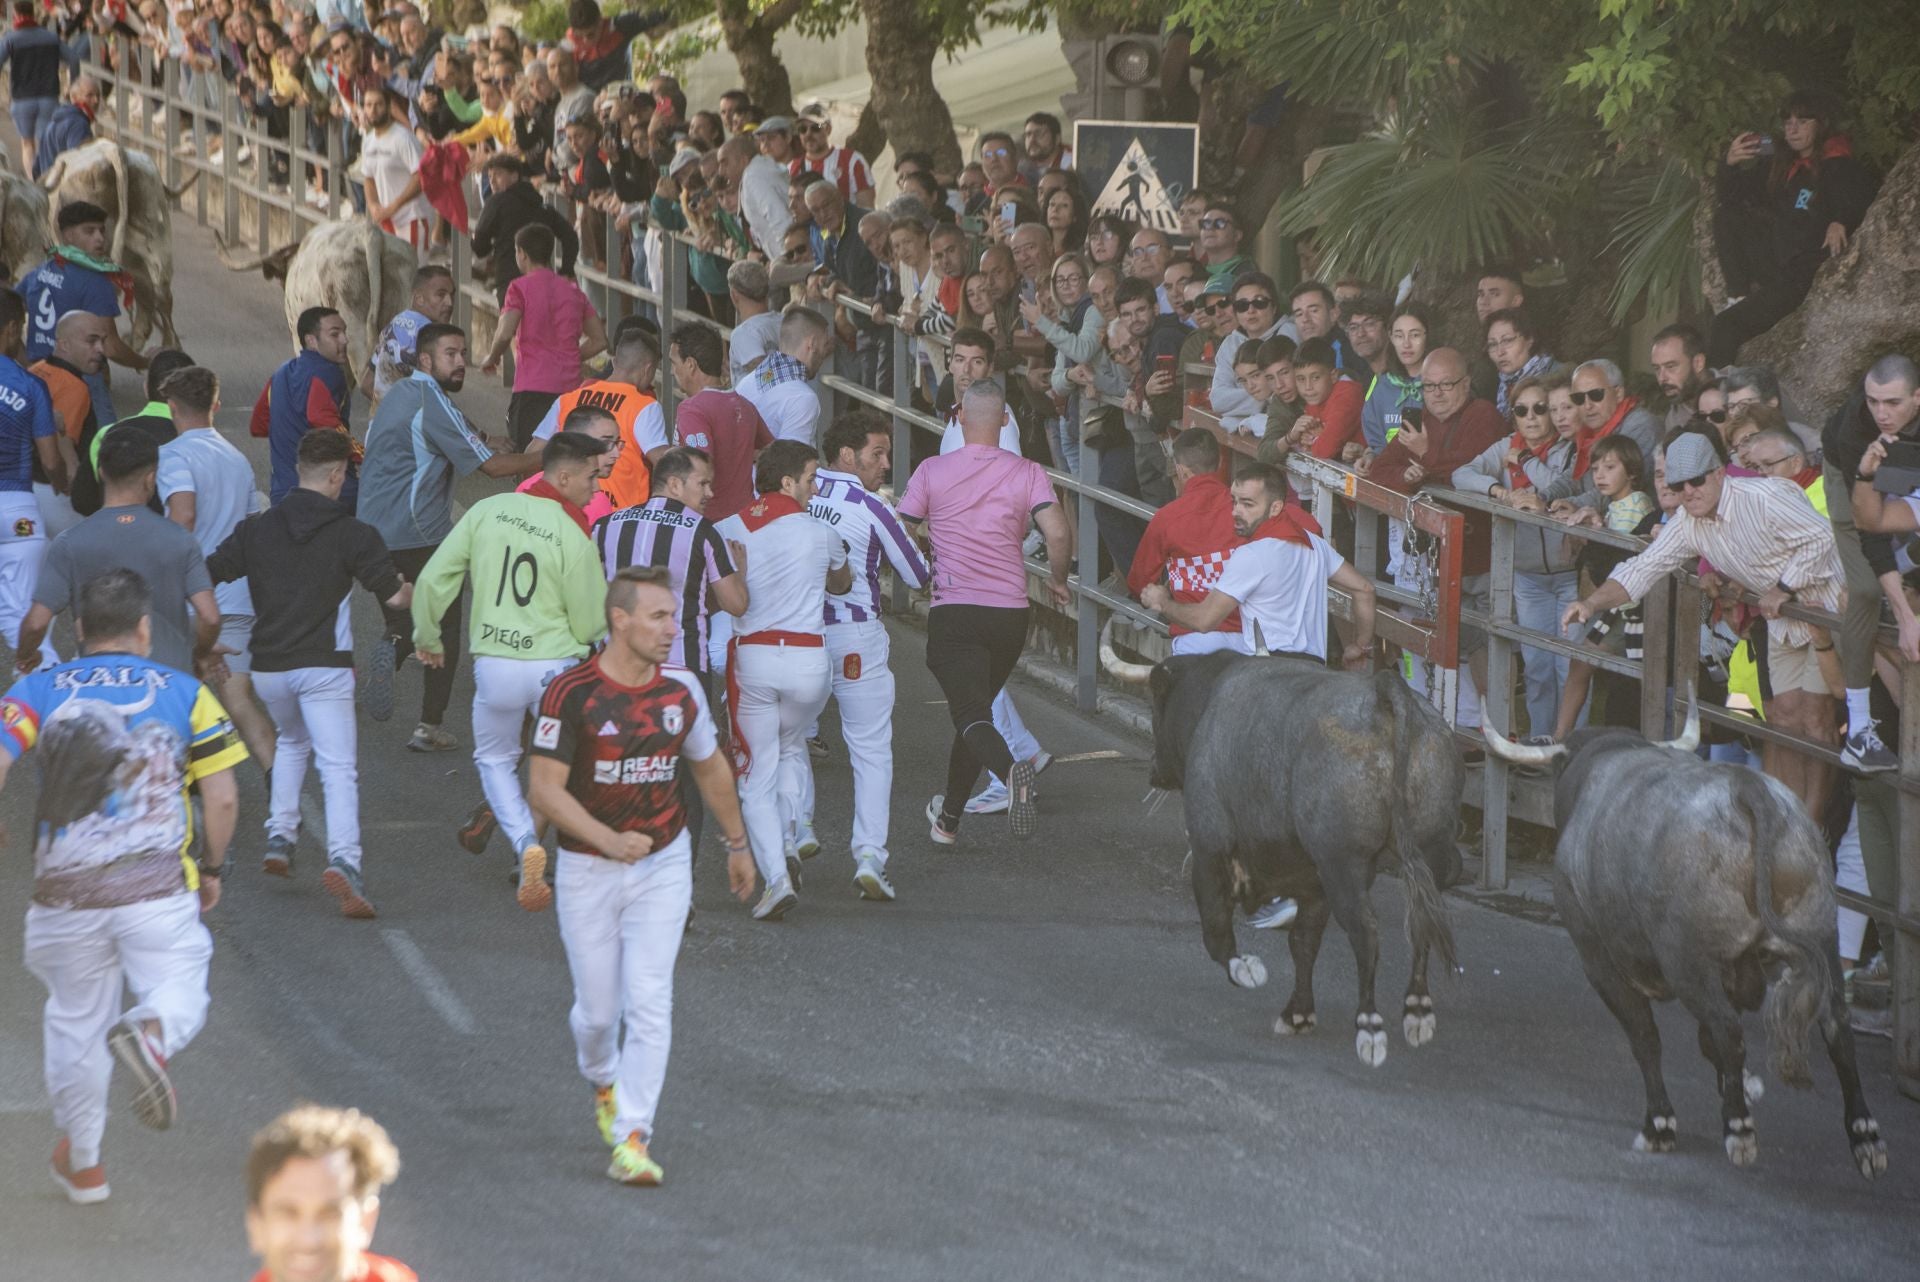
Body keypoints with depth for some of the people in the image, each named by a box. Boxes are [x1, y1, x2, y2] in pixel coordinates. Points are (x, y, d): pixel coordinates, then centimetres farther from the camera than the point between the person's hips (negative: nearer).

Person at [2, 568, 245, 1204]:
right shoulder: (186, 692, 5)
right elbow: (222, 798, 2)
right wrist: (213, 867, 17)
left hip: (66, 891, 2)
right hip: (161, 887, -2)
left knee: (76, 1019, 17)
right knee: (180, 994, 8)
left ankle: (82, 1162, 28)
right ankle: (151, 1032, -29)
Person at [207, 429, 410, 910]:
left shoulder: (256, 530, 5)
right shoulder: (353, 534, -4)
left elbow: (203, 576, 6)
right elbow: (393, 596, -2)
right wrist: (414, 590, 21)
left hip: (268, 667, 4)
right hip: (324, 664, -4)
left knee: (291, 742, 31)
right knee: (339, 767, -8)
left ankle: (280, 837, 22)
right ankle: (343, 860, -28)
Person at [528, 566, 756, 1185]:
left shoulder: (680, 689, -2)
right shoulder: (571, 694, -16)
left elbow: (710, 767, 15)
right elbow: (545, 789, -18)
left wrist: (737, 843, 23)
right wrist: (609, 839, -31)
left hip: (663, 864, 2)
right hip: (588, 870, -2)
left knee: (650, 1003, -12)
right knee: (598, 1009, 8)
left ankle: (633, 1138, -8)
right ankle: (605, 1082, 42)